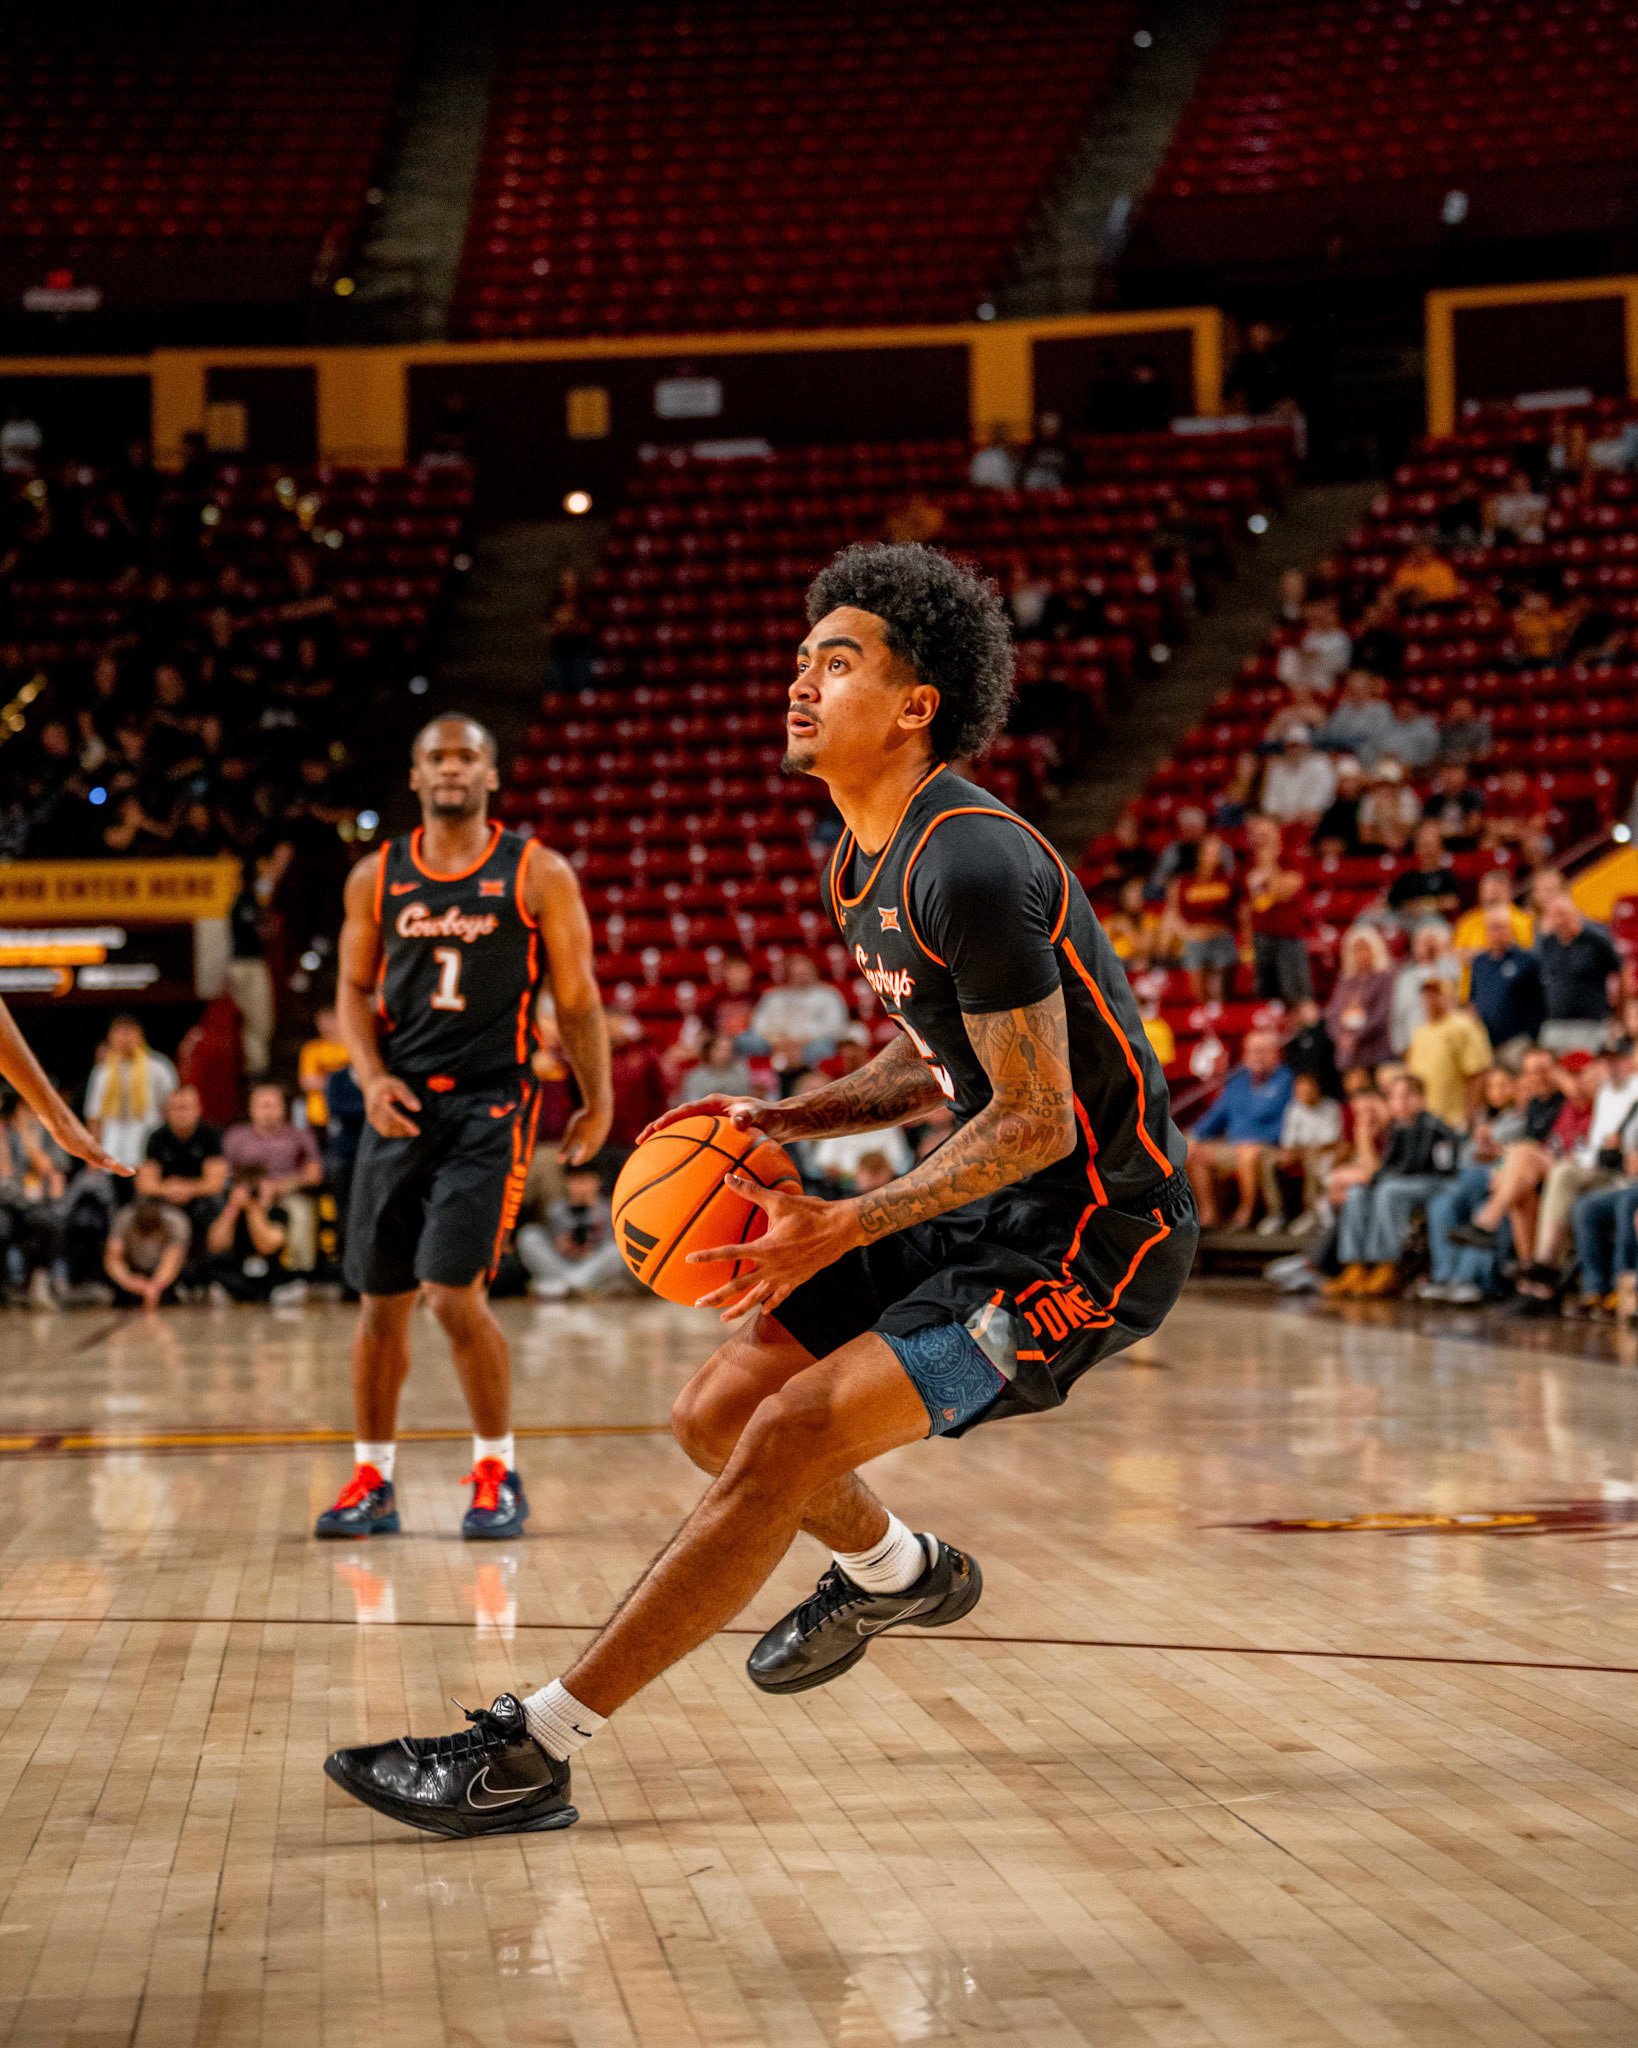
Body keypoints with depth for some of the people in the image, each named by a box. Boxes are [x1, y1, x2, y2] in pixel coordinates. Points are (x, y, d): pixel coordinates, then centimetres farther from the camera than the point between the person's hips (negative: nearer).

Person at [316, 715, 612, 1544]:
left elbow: (576, 998, 3)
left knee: (454, 1295, -14)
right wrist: (372, 1075, -5)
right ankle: (372, 1480, 20)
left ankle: (498, 1470, 5)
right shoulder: (376, 877, 8)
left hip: (490, 1106, -4)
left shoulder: (538, 874, -1)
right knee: (380, 1301, 7)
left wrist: (598, 1102, 4)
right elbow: (355, 988, 12)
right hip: (400, 1105, 4)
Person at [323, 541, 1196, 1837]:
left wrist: (840, 1232, -23)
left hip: (1091, 1235, -9)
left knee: (790, 1436, -20)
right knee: (718, 1413, 7)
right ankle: (895, 1575, 37)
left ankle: (528, 1754, -17)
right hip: (993, 1208, 9)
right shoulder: (864, 864, 9)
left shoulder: (969, 865, -22)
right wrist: (795, 1120, 5)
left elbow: (1034, 1119, -21)